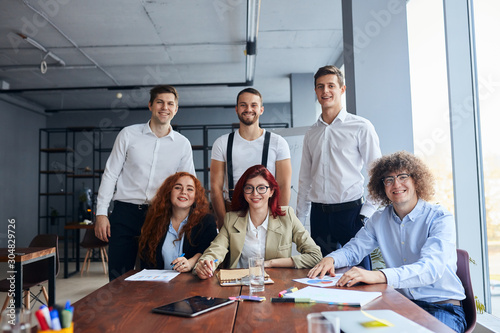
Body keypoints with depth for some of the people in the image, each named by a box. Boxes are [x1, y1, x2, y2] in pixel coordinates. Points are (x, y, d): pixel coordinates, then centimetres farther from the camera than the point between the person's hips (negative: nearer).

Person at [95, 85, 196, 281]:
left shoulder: (183, 144, 5)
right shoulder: (128, 134, 2)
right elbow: (110, 174, 3)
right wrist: (101, 213, -2)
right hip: (125, 213, -1)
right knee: (119, 279, 3)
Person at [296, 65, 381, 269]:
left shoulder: (361, 127, -1)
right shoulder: (311, 134, 12)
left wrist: (366, 214, -10)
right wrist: (298, 222, 12)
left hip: (350, 212, -4)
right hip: (319, 214, 4)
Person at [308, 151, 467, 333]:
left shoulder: (440, 218, -11)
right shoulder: (379, 220, 6)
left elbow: (430, 267, -26)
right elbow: (353, 249, 12)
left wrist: (379, 275, -43)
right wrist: (331, 259, -13)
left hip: (443, 309, -3)